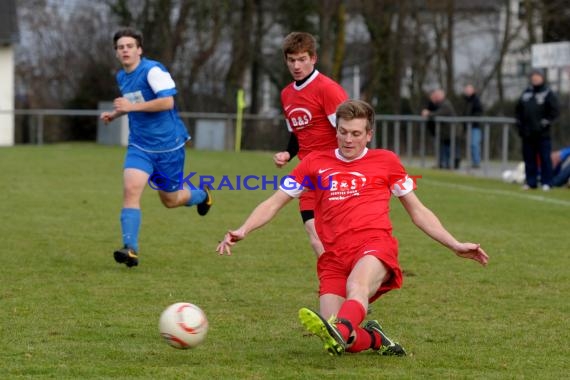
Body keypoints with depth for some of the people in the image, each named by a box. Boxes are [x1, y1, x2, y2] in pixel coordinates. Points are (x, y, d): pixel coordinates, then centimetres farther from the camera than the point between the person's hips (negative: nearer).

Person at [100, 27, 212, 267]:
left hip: (168, 146, -5)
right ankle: (130, 249, -23)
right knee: (131, 189, -19)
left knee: (170, 200, 10)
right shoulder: (121, 77, 8)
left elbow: (167, 102, -27)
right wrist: (115, 114, 11)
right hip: (140, 146, 5)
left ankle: (201, 195, 45)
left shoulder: (153, 70, -17)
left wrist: (132, 106, -28)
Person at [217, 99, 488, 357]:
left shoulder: (385, 161, 17)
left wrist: (455, 246, 15)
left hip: (375, 245, -2)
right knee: (335, 342, -18)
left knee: (356, 285, -39)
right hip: (334, 257, 2)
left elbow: (418, 212, 23)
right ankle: (374, 339, 14)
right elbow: (274, 203, 20)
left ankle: (340, 330, -68)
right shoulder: (315, 163, 18)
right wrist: (243, 231, 3)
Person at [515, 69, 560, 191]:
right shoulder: (526, 93, 14)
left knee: (545, 158, -4)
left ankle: (546, 182, 0)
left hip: (542, 134, -5)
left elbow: (555, 112, -6)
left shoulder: (548, 94, -1)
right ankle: (531, 182, 13)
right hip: (527, 134, 5)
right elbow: (518, 110, 22)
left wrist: (545, 123, -12)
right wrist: (519, 123, 10)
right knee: (529, 158, 7)